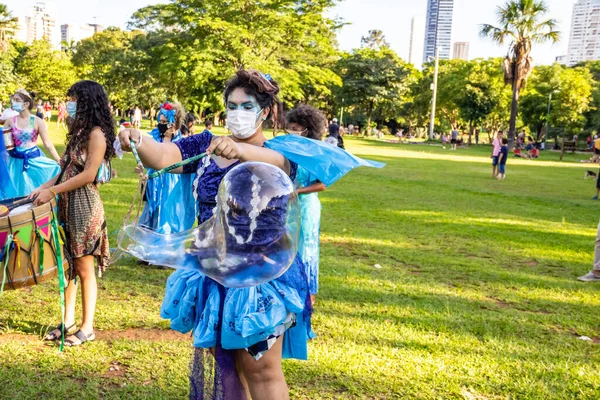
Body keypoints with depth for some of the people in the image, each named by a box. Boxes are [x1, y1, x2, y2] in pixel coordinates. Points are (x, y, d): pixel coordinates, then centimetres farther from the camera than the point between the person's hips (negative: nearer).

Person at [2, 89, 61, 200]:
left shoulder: (37, 121, -6)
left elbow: (48, 144, -4)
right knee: (18, 192, 7)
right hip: (16, 162, 2)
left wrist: (60, 163, -5)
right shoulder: (10, 121, 1)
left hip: (34, 160, -2)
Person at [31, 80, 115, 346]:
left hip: (84, 207, -8)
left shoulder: (96, 134, -12)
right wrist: (43, 187, 6)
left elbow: (88, 176, -18)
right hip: (67, 205, 9)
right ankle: (68, 322, 23)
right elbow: (67, 170, 16)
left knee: (84, 268, 0)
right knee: (68, 265, 13)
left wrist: (52, 191, -15)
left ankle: (87, 328, 12)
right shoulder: (79, 131, 15)